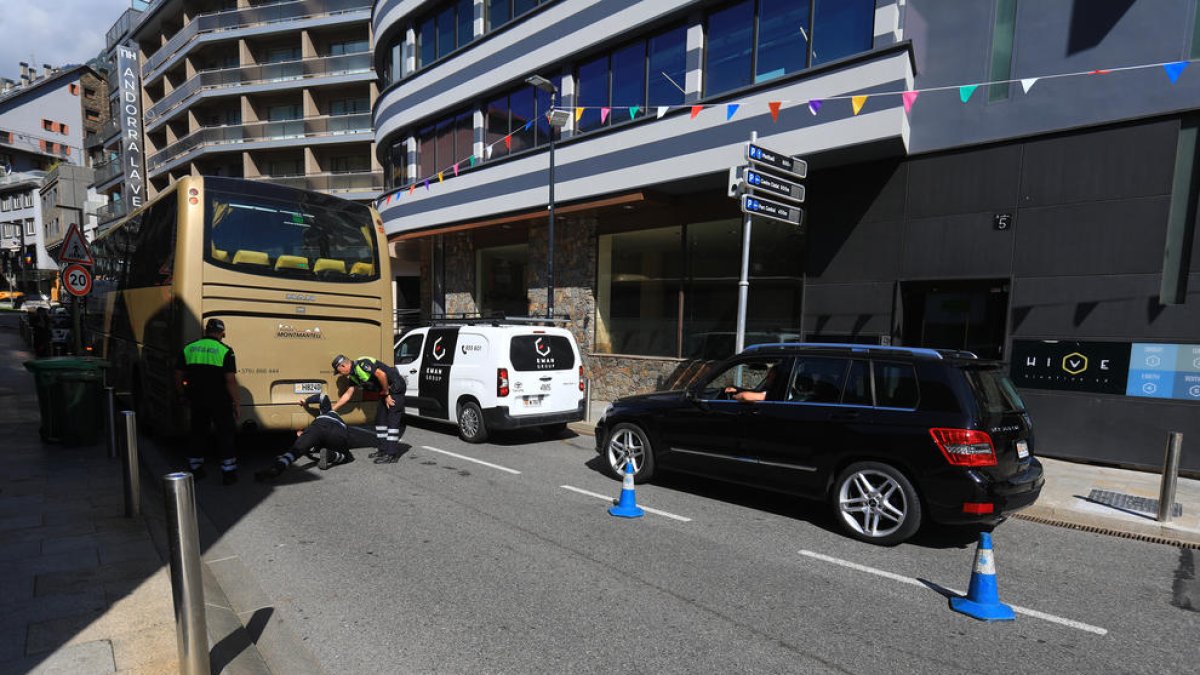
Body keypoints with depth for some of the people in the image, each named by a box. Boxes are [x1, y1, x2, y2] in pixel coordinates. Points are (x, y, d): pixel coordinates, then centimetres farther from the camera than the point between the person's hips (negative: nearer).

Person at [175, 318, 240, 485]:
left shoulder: (188, 349, 6)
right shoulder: (225, 351, -9)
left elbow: (178, 377, 9)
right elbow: (230, 380, -14)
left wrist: (185, 397, 20)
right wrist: (236, 401, -6)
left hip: (197, 401, 5)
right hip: (219, 401, -4)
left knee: (197, 433, 18)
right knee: (225, 434, 4)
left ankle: (195, 469, 28)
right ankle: (228, 473, 4)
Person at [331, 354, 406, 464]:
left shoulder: (361, 364, -19)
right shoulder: (354, 375, 13)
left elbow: (381, 374, -27)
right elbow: (348, 394, 20)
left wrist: (386, 394, -18)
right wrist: (332, 409, 21)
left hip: (396, 387, -10)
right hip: (387, 391, 10)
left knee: (392, 420, -10)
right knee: (380, 419, 14)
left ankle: (392, 454, -9)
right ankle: (383, 449, 23)